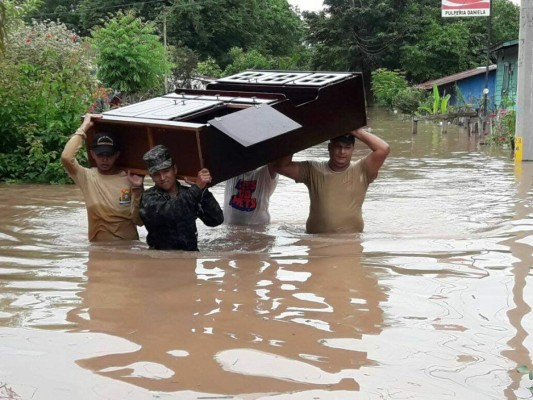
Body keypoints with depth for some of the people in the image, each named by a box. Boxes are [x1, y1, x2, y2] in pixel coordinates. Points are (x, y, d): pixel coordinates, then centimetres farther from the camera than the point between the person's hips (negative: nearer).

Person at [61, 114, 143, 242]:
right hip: (99, 245, 0)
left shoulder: (129, 179, -3)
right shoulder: (87, 177, -2)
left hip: (128, 244, 0)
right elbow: (66, 157, -20)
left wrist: (137, 189, -18)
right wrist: (83, 128, -13)